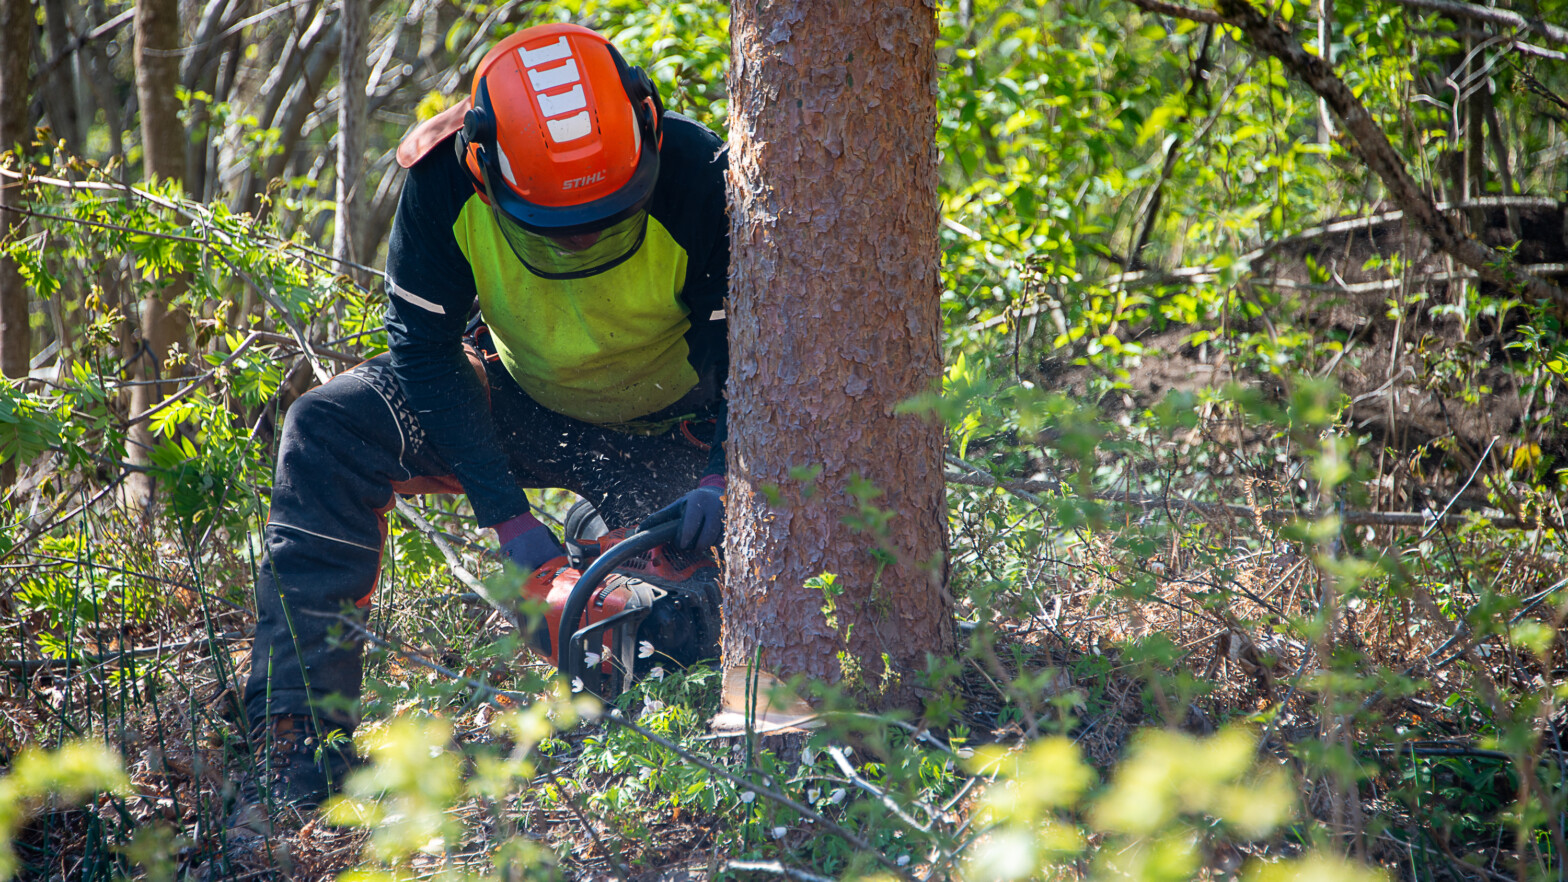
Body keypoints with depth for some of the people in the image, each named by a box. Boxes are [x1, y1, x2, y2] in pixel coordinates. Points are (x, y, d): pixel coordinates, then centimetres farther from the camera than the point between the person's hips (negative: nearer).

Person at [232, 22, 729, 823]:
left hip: (666, 429, -1)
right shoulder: (444, 179, -28)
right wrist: (509, 518, -27)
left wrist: (722, 478, -38)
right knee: (329, 432, -20)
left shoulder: (697, 179, -31)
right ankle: (299, 735, -24)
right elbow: (424, 349, -21)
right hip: (522, 402, 1)